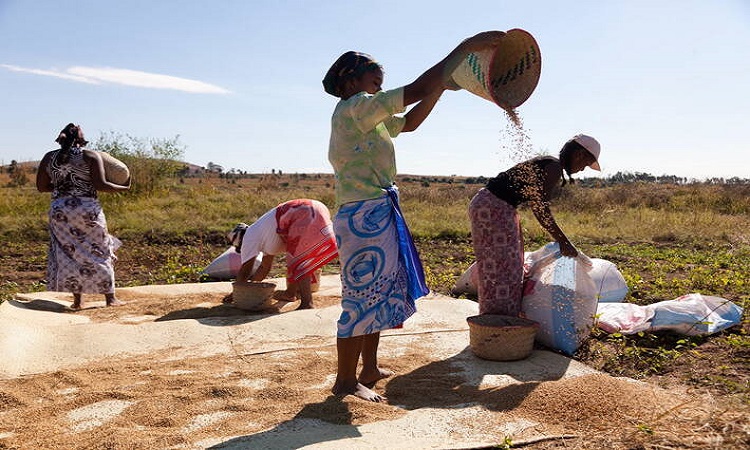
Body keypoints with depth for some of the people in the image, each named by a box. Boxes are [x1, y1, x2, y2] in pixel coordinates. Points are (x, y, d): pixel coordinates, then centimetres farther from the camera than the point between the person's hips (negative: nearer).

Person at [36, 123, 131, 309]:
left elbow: (41, 186, 10)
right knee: (99, 252, 8)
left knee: (68, 255, 12)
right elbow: (100, 185, -13)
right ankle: (110, 297, 12)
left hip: (59, 211, 3)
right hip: (87, 210, -3)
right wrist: (124, 188, 0)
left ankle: (77, 300, 14)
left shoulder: (49, 158, 7)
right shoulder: (91, 156, -5)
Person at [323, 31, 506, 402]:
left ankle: (369, 369, 28)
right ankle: (345, 381, 9)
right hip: (364, 216, -11)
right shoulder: (354, 107, -12)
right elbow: (414, 91, -18)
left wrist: (442, 84, 13)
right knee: (363, 297, -4)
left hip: (377, 215, 11)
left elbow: (410, 122, 23)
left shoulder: (365, 117, 18)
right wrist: (466, 47, -14)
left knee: (378, 293, 16)